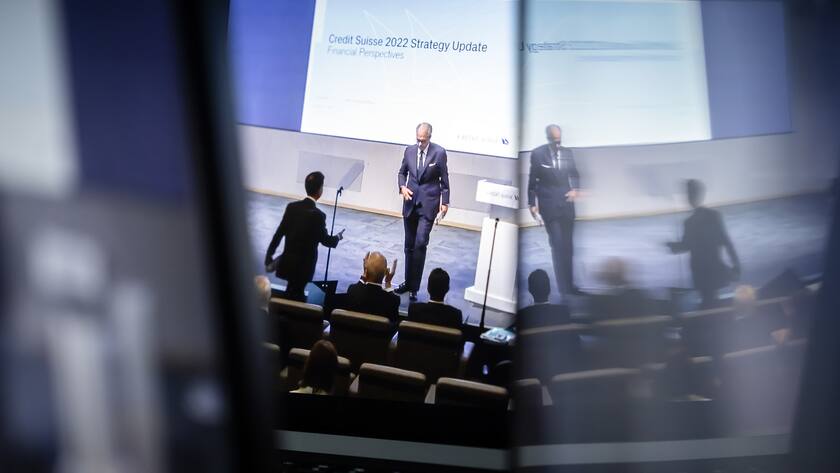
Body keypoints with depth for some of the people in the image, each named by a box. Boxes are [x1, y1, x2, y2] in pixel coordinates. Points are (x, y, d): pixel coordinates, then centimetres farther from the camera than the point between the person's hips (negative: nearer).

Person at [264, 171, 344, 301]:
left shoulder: (292, 207, -3)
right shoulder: (318, 215, -19)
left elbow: (279, 233, 1)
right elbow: (325, 240, -7)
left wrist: (269, 256, 9)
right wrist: (338, 237, 14)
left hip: (287, 262, 6)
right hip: (304, 265, -5)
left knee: (291, 294, 20)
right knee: (295, 299, 6)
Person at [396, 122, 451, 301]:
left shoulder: (439, 152, -6)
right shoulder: (409, 150, 4)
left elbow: (444, 179, 0)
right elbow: (402, 172, 15)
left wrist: (445, 202, -1)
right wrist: (402, 187, -4)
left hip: (428, 204, -4)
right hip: (410, 202, 4)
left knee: (420, 244, -13)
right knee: (409, 245, 11)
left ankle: (414, 288, -9)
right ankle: (408, 282, 23)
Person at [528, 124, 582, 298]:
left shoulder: (567, 152, 6)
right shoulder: (538, 153, -5)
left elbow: (575, 174, 16)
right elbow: (532, 180, -1)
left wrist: (575, 189, -3)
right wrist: (532, 204, -3)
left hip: (566, 202, 4)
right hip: (549, 204, -4)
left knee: (567, 245, 9)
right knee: (557, 245, -10)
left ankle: (569, 285, 19)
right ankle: (564, 286, -10)